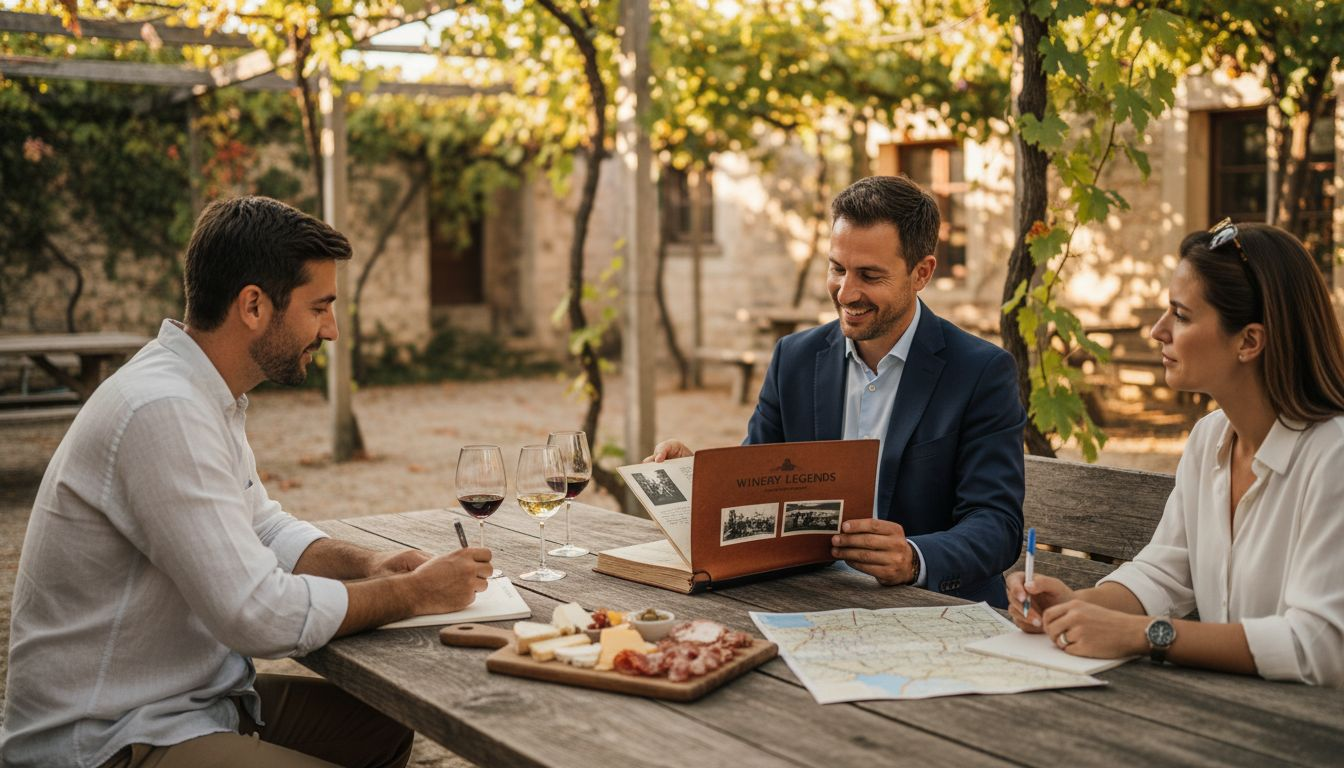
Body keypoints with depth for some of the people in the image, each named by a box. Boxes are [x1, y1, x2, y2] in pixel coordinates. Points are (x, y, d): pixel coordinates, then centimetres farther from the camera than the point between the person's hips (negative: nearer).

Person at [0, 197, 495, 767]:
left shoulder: (206, 397, 6)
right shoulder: (163, 411, -26)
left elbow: (262, 527, 18)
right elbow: (258, 613, -27)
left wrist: (365, 565, 0)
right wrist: (413, 594, -14)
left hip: (188, 695, 10)